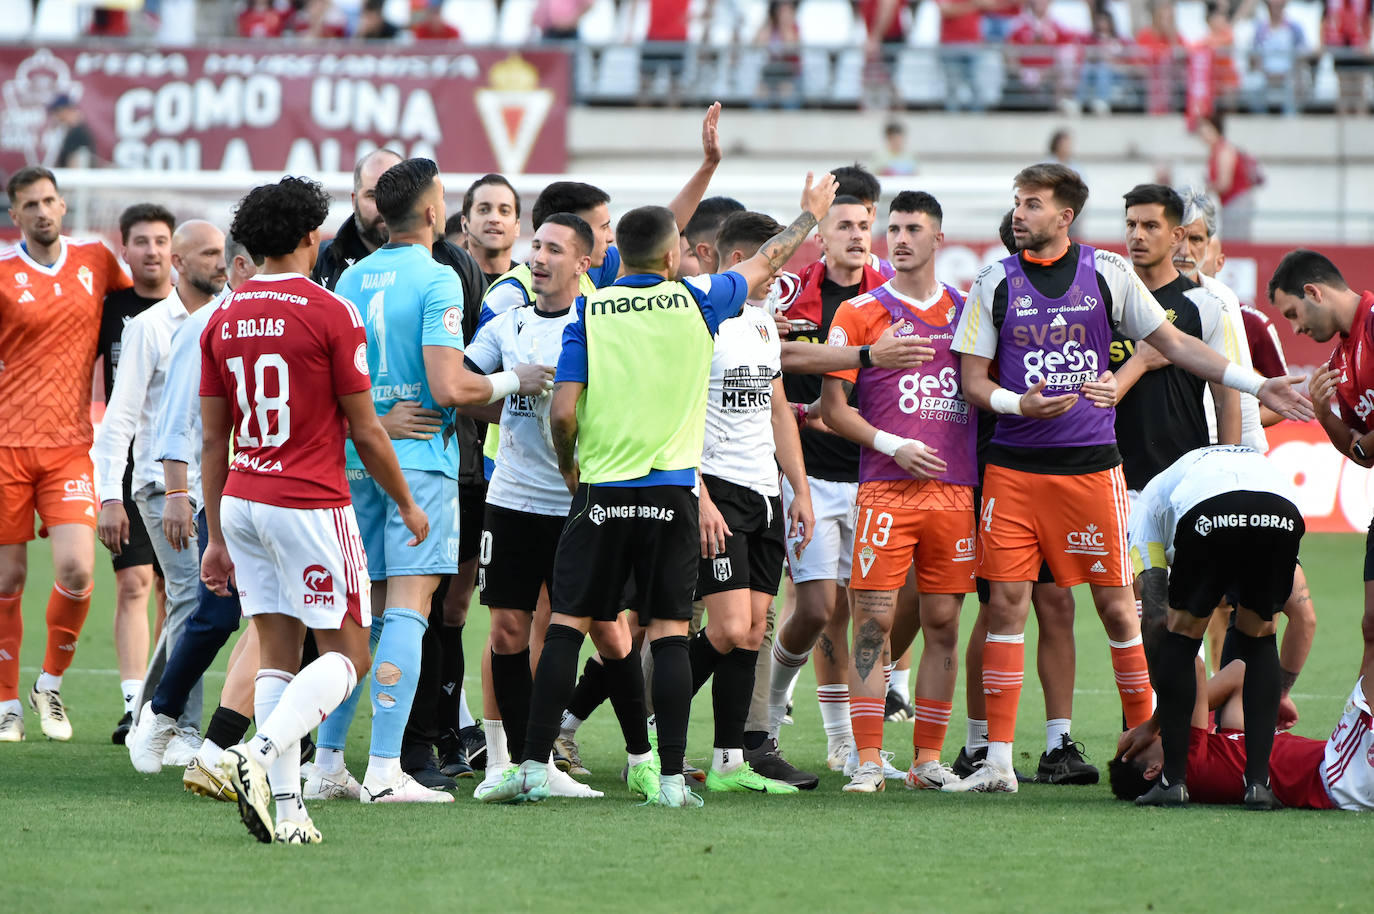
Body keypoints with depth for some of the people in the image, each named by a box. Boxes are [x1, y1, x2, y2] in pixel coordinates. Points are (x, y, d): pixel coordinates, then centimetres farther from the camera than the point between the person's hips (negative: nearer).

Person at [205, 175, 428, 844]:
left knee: (278, 651, 10)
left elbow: (213, 440, 10)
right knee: (345, 654, 1)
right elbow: (365, 432, -5)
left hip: (241, 502, 6)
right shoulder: (331, 314, -9)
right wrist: (407, 505, 8)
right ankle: (260, 752, -21)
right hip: (312, 502, -6)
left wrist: (217, 535, 16)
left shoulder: (223, 320, 6)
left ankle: (285, 803, 3)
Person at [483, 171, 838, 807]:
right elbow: (767, 261, 18)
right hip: (671, 491, 0)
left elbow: (563, 411, -4)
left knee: (567, 625, 3)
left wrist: (569, 468, 15)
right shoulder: (697, 301, 1)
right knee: (669, 633, 2)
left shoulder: (589, 312, 1)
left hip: (600, 491, 0)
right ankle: (671, 776, -3)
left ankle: (534, 766, -1)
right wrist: (811, 214, 34)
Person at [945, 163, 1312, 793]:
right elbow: (972, 379, 5)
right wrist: (1018, 404, -16)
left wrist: (1258, 386, 5)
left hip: (1091, 465, 0)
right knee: (1006, 603, -4)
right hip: (1013, 468, 1)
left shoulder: (1107, 273, 3)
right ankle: (998, 760, 0)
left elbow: (1172, 344, 9)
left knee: (1116, 604, 0)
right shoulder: (996, 283, 4)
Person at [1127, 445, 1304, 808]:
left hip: (1209, 517, -3)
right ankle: (1258, 781, 18)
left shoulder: (1151, 497, 37)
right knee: (1258, 638, 25)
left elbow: (1156, 617, 25)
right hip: (1283, 515, 3)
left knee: (1181, 634, 21)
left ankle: (1174, 779, 18)